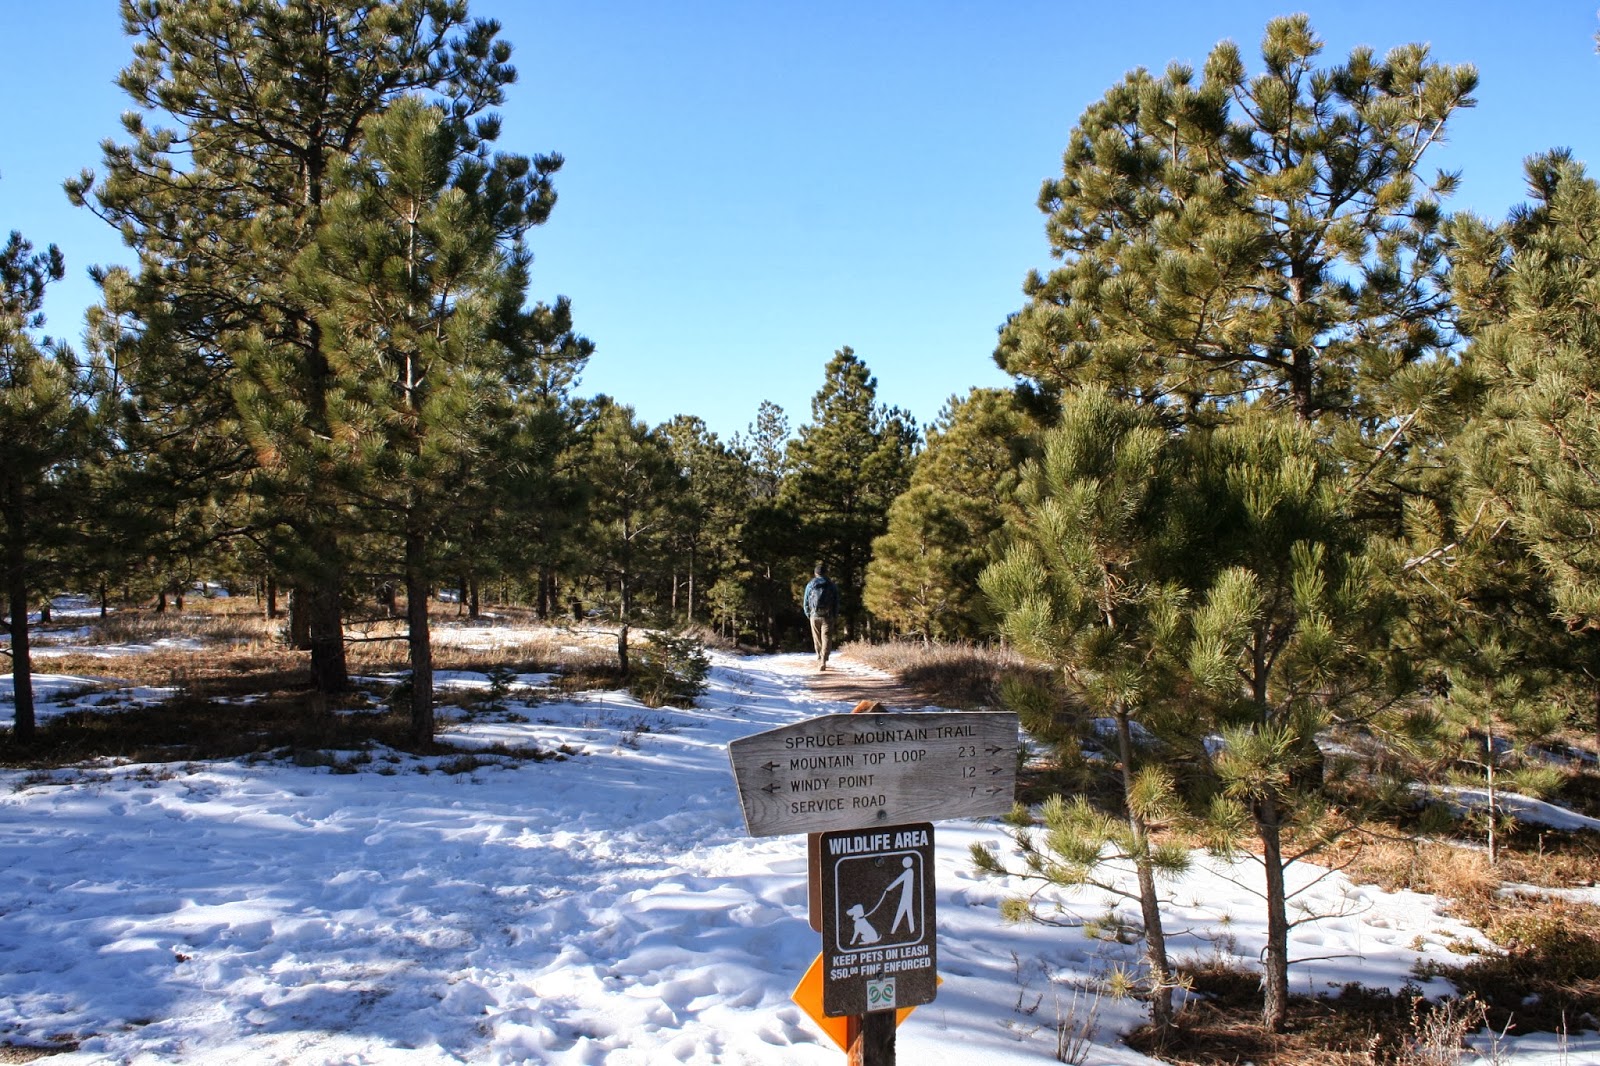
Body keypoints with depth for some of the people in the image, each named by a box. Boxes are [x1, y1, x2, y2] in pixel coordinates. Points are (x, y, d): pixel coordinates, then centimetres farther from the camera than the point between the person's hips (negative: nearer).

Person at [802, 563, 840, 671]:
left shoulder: (810, 585, 4)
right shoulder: (832, 586, 1)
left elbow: (806, 602, 6)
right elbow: (836, 603, 4)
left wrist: (808, 614, 17)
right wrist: (835, 616, 13)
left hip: (814, 616, 1)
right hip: (827, 617, -1)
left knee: (817, 640, 14)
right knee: (826, 639, -2)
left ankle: (819, 660, 18)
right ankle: (823, 661, -16)